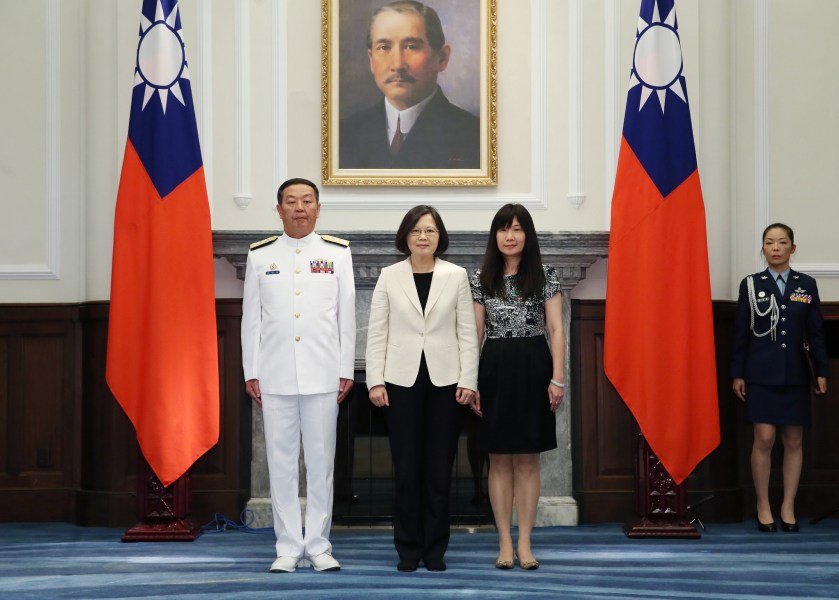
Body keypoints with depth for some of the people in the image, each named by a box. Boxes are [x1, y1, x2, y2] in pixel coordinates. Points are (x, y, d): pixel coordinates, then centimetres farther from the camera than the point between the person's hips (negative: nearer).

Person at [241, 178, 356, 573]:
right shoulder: (260, 255, 7)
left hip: (322, 373, 0)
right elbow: (251, 317, 7)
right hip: (276, 374, 0)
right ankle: (288, 547, 9)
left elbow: (346, 315, 5)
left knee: (321, 461, 3)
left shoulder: (337, 252, 6)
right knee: (281, 460, 3)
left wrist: (345, 371, 0)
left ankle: (318, 545, 10)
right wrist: (251, 373, 2)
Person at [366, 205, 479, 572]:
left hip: (444, 381, 0)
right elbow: (377, 332, 3)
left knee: (439, 468, 3)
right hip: (402, 380, 0)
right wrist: (375, 381, -4)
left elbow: (467, 332, 3)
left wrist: (468, 380, -4)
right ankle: (408, 549, 10)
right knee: (406, 468, 2)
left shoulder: (456, 276, 4)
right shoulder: (389, 277, 4)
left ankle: (435, 549, 11)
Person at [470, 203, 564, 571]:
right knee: (500, 460, 3)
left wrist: (558, 378, -8)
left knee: (528, 459, 3)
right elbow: (475, 332, 6)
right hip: (494, 368, 1)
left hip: (533, 368, -1)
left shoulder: (545, 276, 2)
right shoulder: (482, 279, 6)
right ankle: (505, 544, 9)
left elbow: (556, 330, -1)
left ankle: (524, 544, 8)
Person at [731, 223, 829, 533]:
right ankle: (763, 506, 5)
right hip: (761, 374, -2)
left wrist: (822, 371, 1)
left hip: (795, 375, 2)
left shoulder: (806, 284, 6)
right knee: (764, 439, -7)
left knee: (793, 441, 4)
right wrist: (737, 374, -1)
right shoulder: (751, 284, 2)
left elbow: (815, 332, 6)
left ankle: (788, 507, 12)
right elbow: (741, 332, 2)